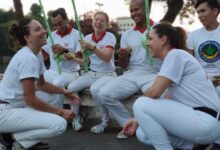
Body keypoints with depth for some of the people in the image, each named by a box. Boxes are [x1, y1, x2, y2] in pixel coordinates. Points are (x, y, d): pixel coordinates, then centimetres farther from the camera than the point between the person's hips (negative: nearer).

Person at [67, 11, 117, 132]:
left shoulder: (110, 37, -8)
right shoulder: (87, 38, 5)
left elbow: (107, 57, -24)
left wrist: (92, 48, -38)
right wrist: (73, 58, -9)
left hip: (107, 74, -5)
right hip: (91, 73, 5)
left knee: (94, 89, -34)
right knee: (71, 87, -17)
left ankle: (105, 120, -11)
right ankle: (76, 118, 3)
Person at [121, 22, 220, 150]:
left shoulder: (175, 54, -11)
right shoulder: (175, 56, 18)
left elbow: (154, 92, -18)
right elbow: (169, 101, 15)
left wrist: (140, 105, 5)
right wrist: (138, 119, 12)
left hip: (206, 121, -10)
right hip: (197, 118, 10)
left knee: (141, 105, -15)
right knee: (142, 133, 9)